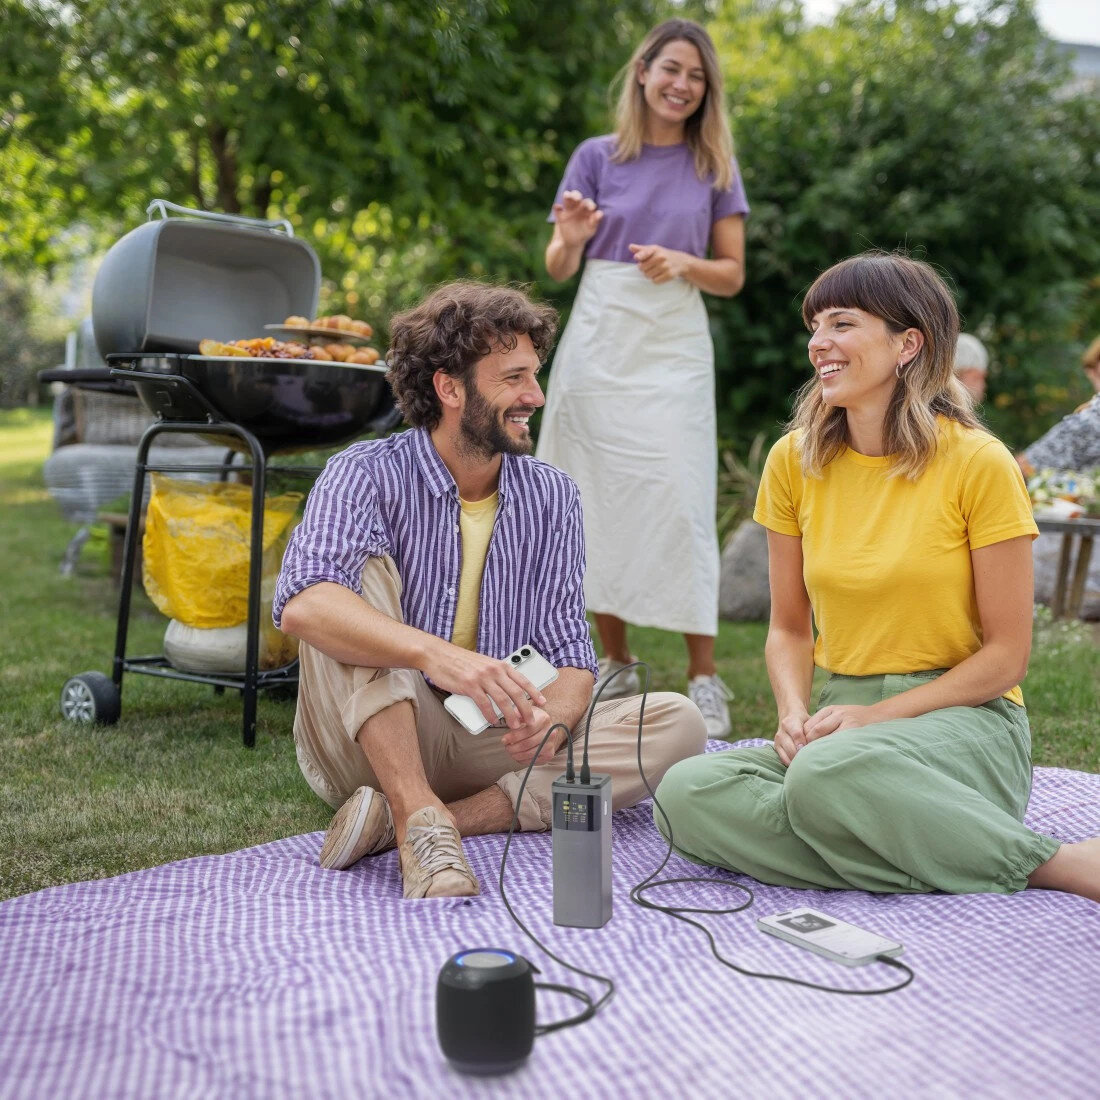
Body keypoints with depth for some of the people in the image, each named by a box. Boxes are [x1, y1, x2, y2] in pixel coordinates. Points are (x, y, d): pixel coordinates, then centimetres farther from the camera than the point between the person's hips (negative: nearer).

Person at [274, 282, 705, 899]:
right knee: (362, 566, -25)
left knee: (676, 723, -15)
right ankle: (420, 817, -34)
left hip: (493, 746, 4)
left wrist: (556, 713, -23)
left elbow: (569, 648, 1)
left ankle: (448, 817, -29)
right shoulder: (370, 475, -11)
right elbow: (303, 603, -30)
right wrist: (434, 653, -46)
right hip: (371, 745, -4)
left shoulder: (551, 496, 4)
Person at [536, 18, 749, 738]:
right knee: (599, 503, 3)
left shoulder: (715, 166, 8)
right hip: (598, 342, 1)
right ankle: (617, 664, 16)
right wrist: (571, 239, -16)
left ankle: (704, 679, -1)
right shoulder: (597, 157, 7)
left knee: (679, 503, -8)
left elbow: (733, 276, 7)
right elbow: (557, 270, 6)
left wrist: (684, 263, -13)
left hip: (674, 348, -1)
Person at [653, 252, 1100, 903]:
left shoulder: (979, 464, -8)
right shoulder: (795, 461, 5)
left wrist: (877, 715, -15)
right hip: (845, 717, 5)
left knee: (826, 775, -38)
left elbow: (1007, 656, -5)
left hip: (962, 718, -4)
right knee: (686, 792, -25)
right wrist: (794, 714, -8)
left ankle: (1042, 862, -18)